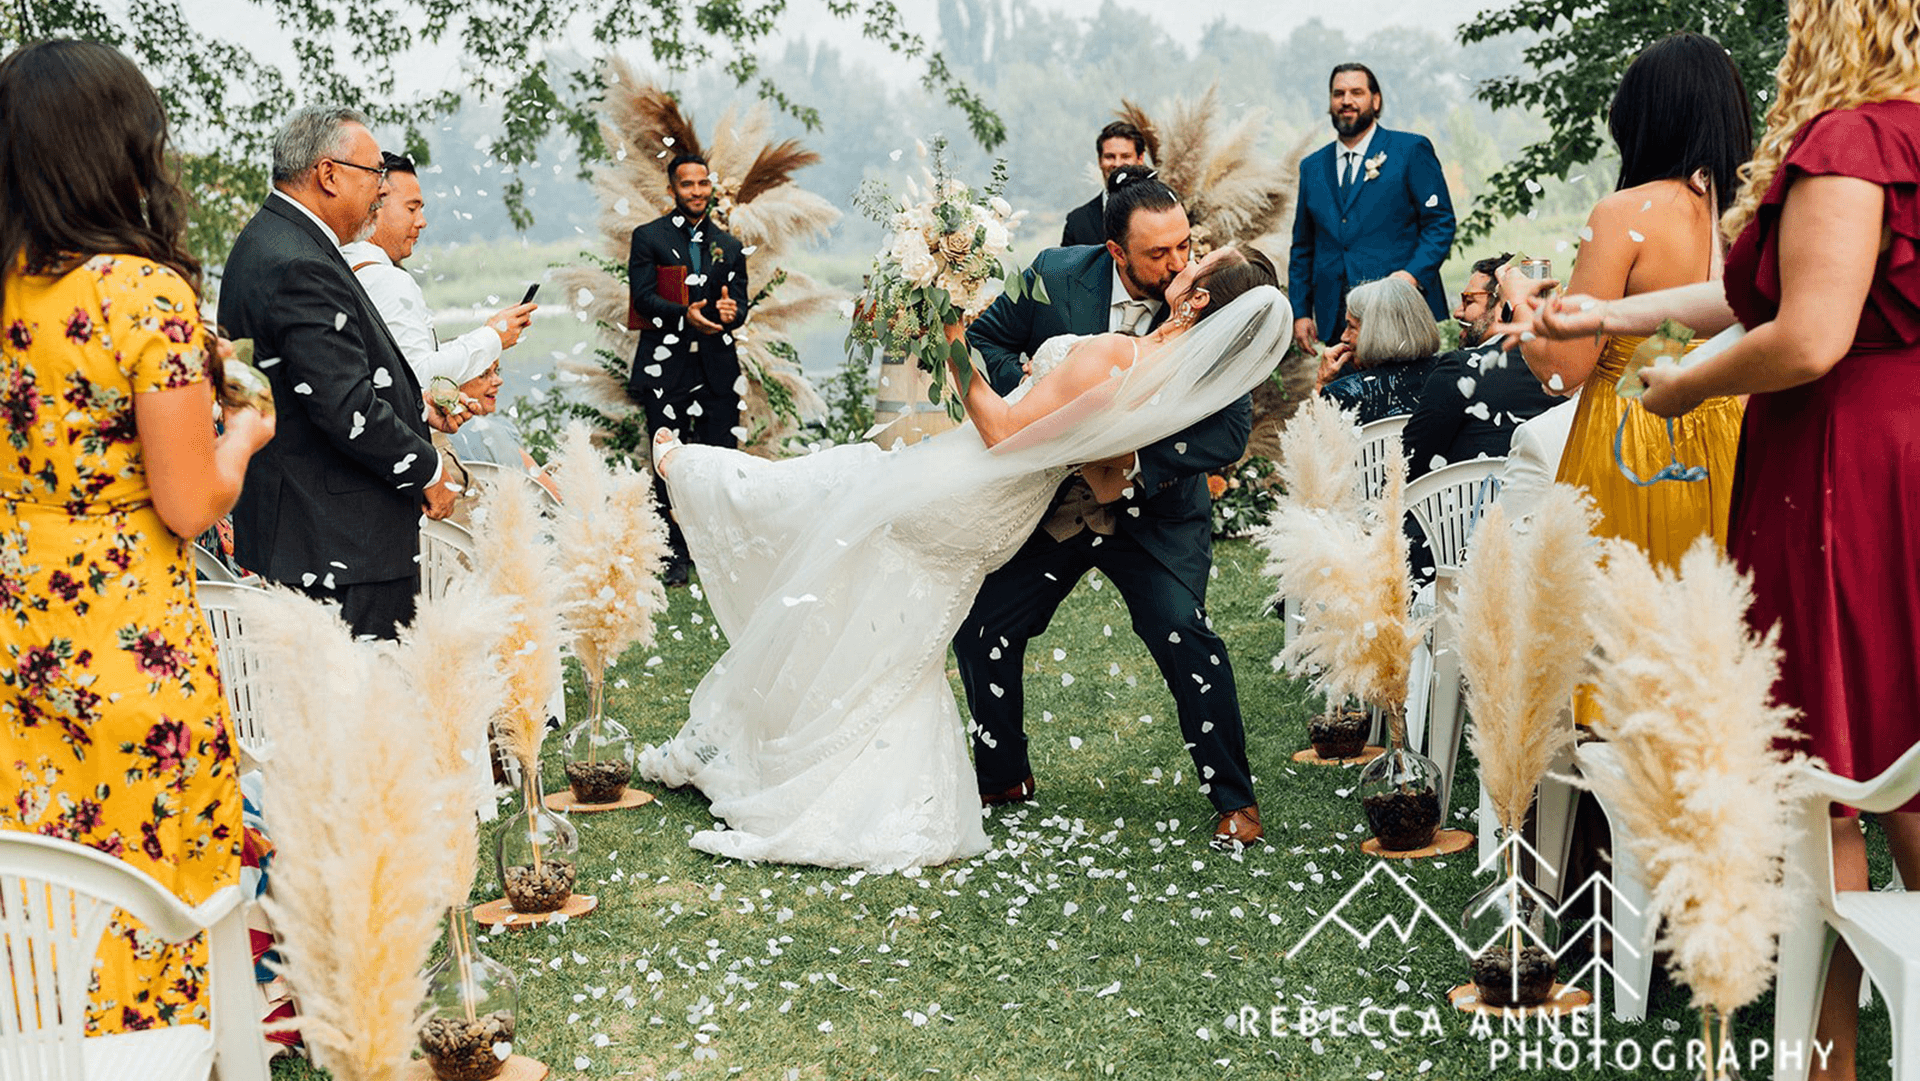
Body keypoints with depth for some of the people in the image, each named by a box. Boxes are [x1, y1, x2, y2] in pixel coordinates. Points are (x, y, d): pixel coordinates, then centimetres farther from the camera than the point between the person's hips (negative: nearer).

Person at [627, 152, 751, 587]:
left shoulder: (728, 246, 16)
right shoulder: (649, 237, 5)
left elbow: (741, 301, 11)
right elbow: (643, 296, -5)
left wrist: (731, 312, -14)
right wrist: (686, 315, -22)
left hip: (718, 367, 3)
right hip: (666, 366, -2)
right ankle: (674, 555, 9)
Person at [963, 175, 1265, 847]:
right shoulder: (1055, 277, -12)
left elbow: (1231, 429, -18)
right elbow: (983, 342, 0)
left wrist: (1141, 462, -29)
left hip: (1155, 514, -3)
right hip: (1048, 506, 3)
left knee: (1183, 634, -20)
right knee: (979, 629, 4)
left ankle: (1233, 797, -2)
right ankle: (1003, 777, 28)